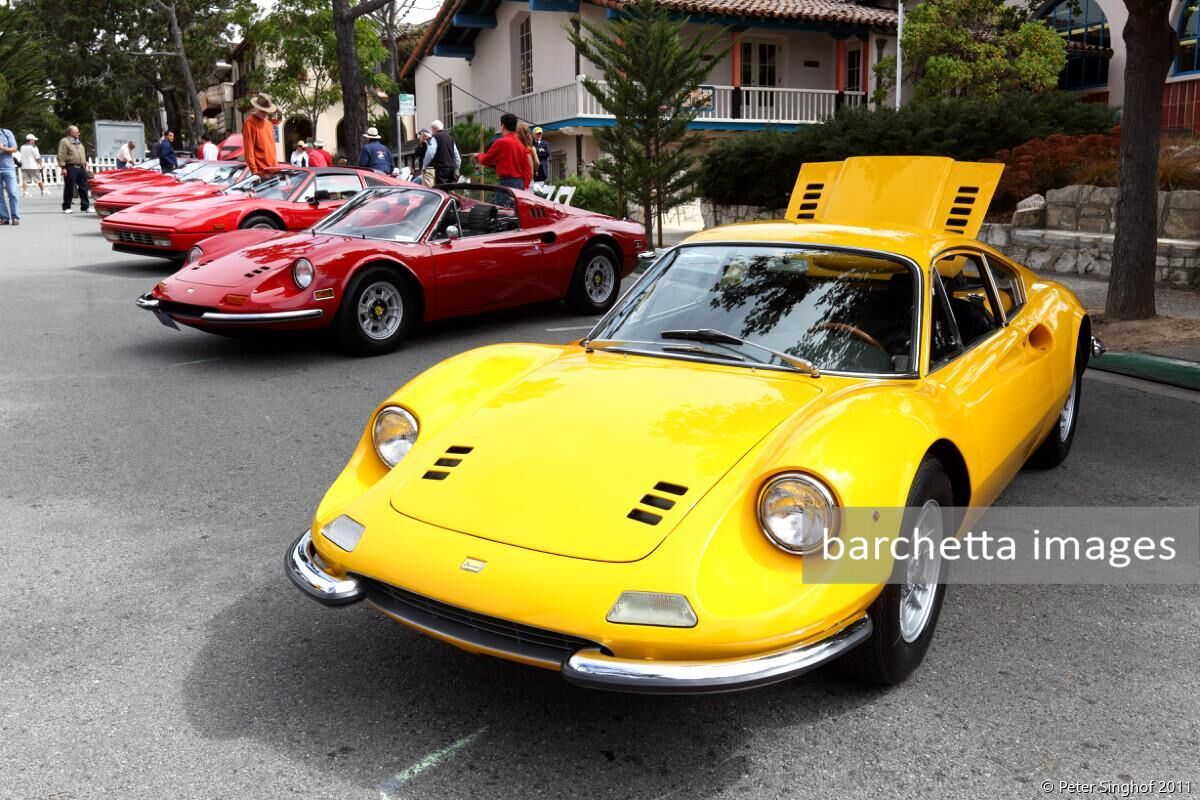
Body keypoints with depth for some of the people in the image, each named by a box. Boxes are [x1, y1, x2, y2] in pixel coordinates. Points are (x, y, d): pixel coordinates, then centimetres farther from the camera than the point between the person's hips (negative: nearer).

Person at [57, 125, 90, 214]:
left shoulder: (79, 142, 21)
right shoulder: (64, 141, -4)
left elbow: (84, 154, 27)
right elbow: (61, 156, -10)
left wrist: (86, 165, 17)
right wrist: (63, 167, -16)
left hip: (81, 168, 7)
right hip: (71, 168, -7)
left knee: (84, 188, 5)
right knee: (69, 189, -4)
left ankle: (84, 207, 9)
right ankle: (66, 208, 3)